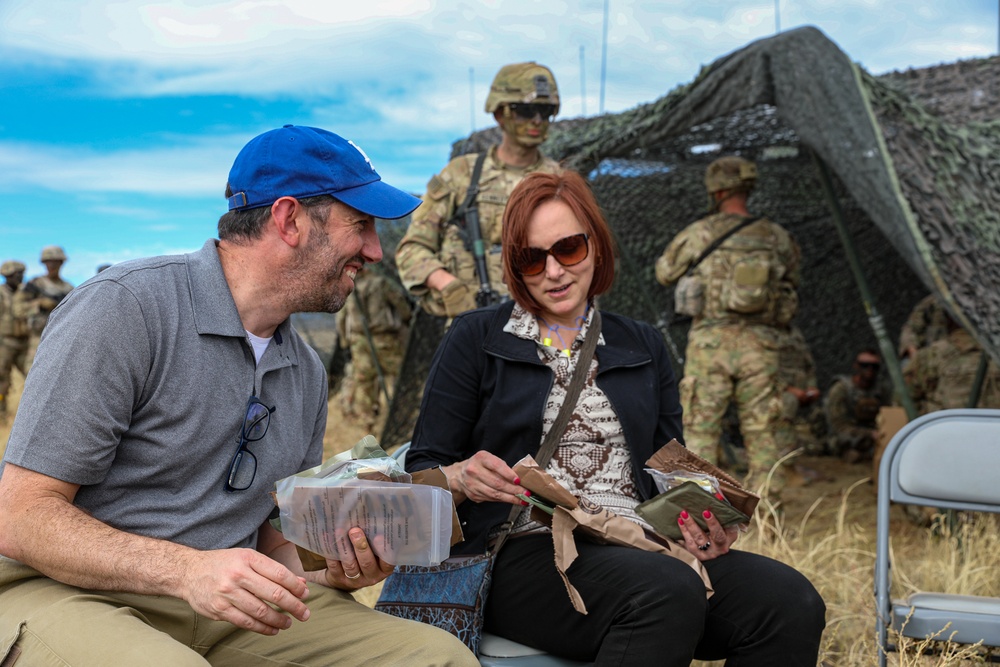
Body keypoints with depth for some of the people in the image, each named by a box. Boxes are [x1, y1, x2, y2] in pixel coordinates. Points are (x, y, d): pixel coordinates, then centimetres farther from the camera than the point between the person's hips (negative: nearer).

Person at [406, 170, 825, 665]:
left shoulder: (643, 347, 21)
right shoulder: (475, 340, 8)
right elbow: (420, 473, 6)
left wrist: (703, 522, -3)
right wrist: (463, 479, -18)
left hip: (640, 550, 4)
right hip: (524, 553, -4)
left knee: (792, 602, -23)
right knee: (668, 594, -35)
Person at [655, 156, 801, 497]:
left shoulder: (701, 233, -3)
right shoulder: (777, 238, 6)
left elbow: (664, 272, 12)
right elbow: (790, 283, 22)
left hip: (711, 342, -2)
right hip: (760, 346, 2)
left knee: (700, 431, 4)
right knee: (762, 431, 8)